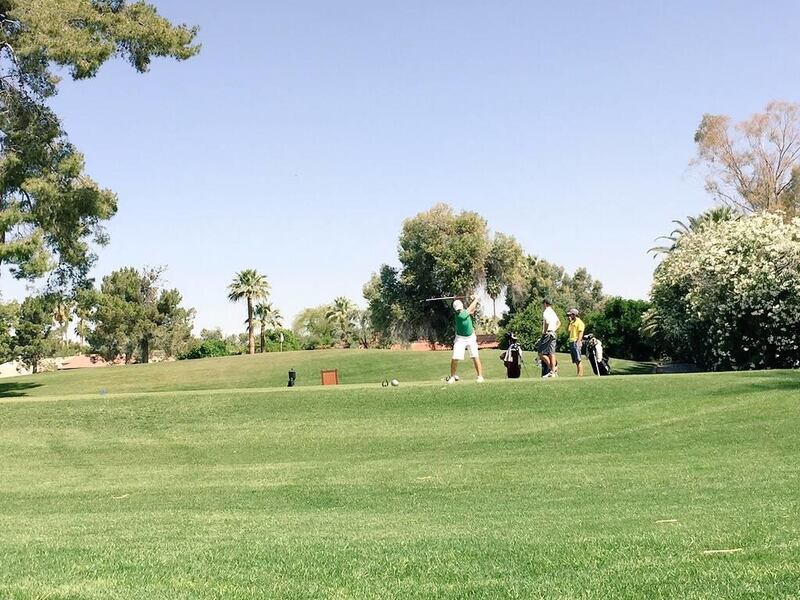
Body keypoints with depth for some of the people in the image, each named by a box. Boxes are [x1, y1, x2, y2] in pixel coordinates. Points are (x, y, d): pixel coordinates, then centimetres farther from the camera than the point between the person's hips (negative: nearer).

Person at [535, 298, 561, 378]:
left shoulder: (546, 312, -10)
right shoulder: (553, 312, 17)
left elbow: (547, 322, -27)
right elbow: (559, 323, 25)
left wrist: (545, 331, -16)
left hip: (547, 334, -9)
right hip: (553, 334, 9)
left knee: (541, 353, -5)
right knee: (552, 353, 6)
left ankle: (552, 368, -11)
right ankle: (553, 372, 3)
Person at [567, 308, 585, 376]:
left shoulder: (579, 322, -6)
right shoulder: (572, 322, 21)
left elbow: (581, 333, -13)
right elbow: (568, 329, 17)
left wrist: (578, 342, -22)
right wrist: (569, 321, 12)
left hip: (576, 342, -9)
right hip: (571, 342, 9)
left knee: (578, 360, -12)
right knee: (575, 360, 6)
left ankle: (580, 374, -15)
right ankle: (578, 373, 7)